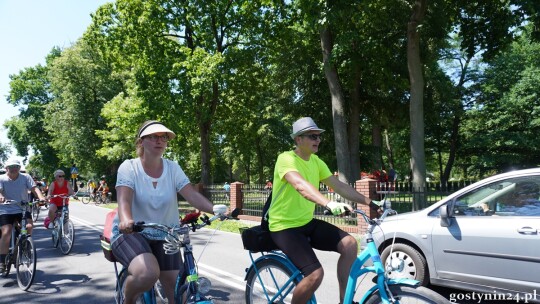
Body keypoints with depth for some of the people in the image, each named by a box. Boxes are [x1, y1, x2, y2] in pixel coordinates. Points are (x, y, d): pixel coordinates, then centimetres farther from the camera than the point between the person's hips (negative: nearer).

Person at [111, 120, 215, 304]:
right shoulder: (129, 167, -7)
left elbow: (192, 195, -13)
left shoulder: (173, 168, 0)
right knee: (147, 273, -32)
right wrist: (126, 220, -45)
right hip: (130, 234, -3)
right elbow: (124, 200, -22)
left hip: (164, 237, 3)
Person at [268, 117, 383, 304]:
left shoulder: (316, 162, 6)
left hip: (307, 222, 8)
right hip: (285, 227, -7)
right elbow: (300, 185, -38)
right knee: (315, 274, -21)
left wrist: (370, 203, -2)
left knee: (350, 244, -9)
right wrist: (329, 204, -53)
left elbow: (340, 186, 5)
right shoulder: (286, 159, -19)